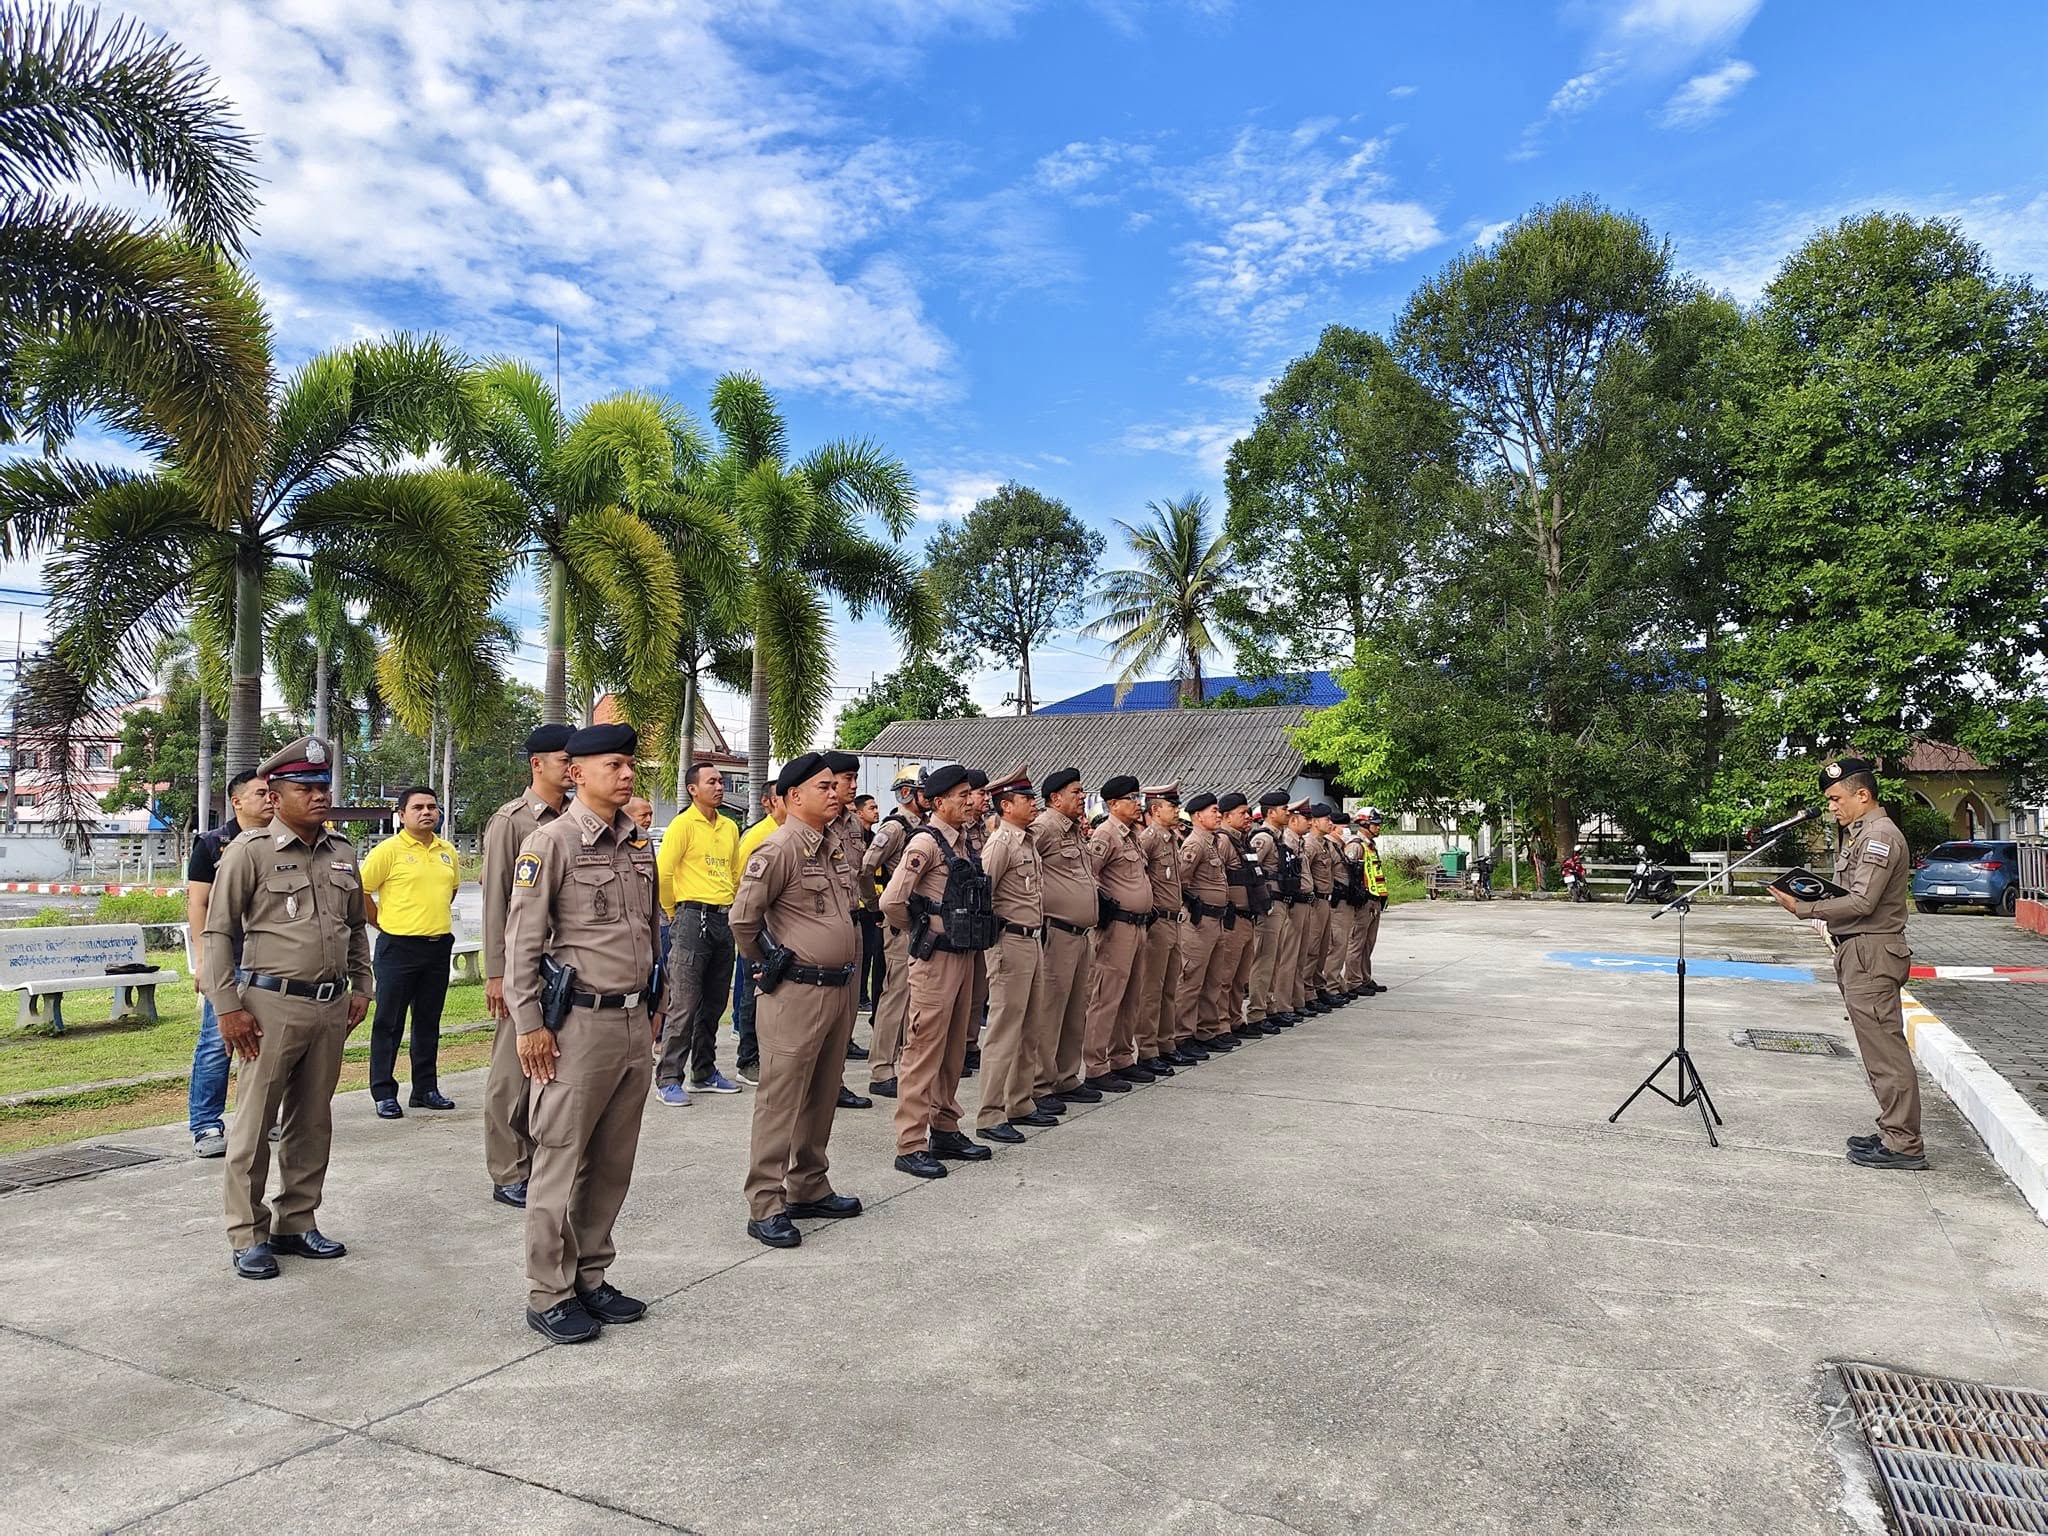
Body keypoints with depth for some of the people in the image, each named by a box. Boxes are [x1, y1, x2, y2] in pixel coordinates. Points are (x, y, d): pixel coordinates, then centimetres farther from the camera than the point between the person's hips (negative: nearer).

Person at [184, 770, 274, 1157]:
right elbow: (197, 903, -2)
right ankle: (206, 1127, 4)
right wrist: (202, 958, -9)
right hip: (229, 961, -4)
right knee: (217, 1043, -4)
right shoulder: (212, 844, 1)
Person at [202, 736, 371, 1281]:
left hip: (332, 1006, 5)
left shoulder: (341, 853, 10)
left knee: (313, 1124, 13)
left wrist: (361, 987, 14)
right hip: (272, 1005, -5)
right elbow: (218, 933, -6)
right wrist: (227, 1007, -10)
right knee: (255, 1126, 3)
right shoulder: (250, 851, -6)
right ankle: (248, 1236, 15)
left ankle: (296, 1224, 26)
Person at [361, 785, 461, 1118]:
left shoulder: (448, 851, 9)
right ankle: (384, 1093, 10)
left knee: (428, 1022, 12)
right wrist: (383, 924, -1)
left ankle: (426, 1089, 21)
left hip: (439, 947, 5)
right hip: (398, 947, -5)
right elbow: (360, 891, -6)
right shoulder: (389, 850, -8)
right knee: (389, 1022, 2)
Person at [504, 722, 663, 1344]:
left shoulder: (640, 843, 11)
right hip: (580, 1022, -6)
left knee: (613, 1163, 13)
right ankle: (549, 1297, 15)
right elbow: (522, 938, -10)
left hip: (635, 1022, 7)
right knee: (562, 1164, 3)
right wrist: (528, 1023, -12)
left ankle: (592, 1278, 27)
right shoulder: (552, 841, -9)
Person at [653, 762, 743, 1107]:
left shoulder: (730, 827, 14)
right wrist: (674, 912, -3)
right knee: (684, 1005, -6)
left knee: (714, 1003, 13)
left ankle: (705, 1072, 24)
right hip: (693, 918, -7)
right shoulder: (683, 824, -7)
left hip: (724, 920, 7)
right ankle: (668, 1080, 1)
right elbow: (662, 872, -11)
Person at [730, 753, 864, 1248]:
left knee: (822, 1096, 17)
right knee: (780, 1100, -2)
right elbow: (743, 917, -15)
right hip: (796, 993, -8)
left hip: (840, 988, 8)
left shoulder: (835, 846, 12)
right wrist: (768, 965, -3)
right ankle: (765, 1207, 5)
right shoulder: (780, 849, -14)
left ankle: (809, 1188, 30)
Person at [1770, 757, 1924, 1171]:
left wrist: (1803, 908, -19)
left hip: (1872, 954, -11)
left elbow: (1861, 903, -20)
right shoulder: (1861, 834, 19)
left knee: (1884, 1050, -6)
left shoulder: (1879, 835, -13)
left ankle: (1904, 1145, -1)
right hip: (1859, 953, 11)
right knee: (1880, 1049, 14)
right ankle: (1894, 1133, 21)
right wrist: (1817, 893, 6)